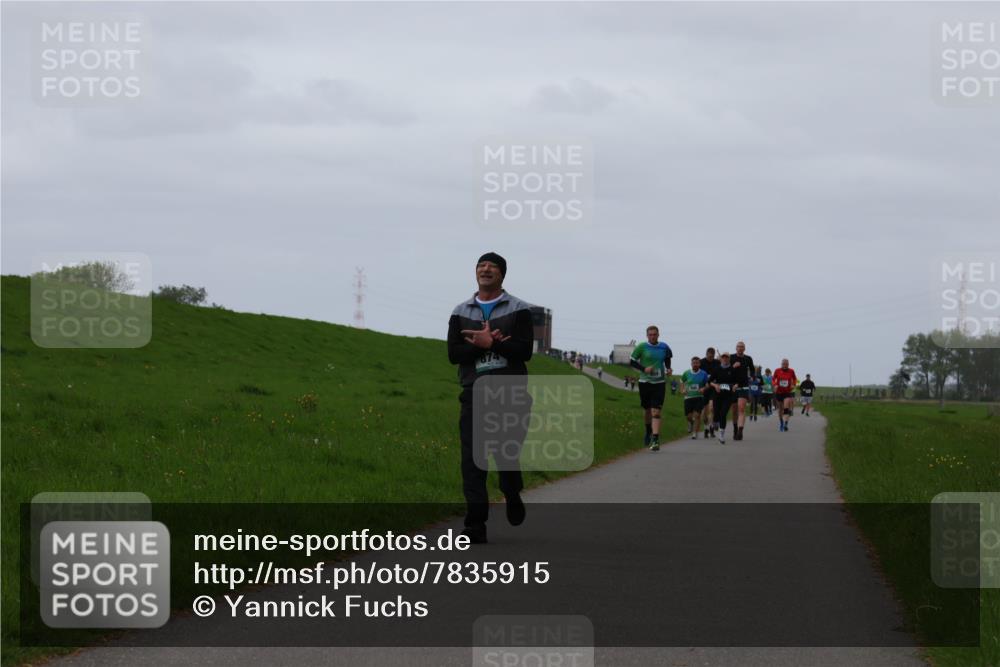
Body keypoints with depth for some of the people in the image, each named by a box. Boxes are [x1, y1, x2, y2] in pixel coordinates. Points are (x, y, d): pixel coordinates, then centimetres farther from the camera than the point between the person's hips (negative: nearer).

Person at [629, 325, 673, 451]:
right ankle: (649, 433, 39)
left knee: (656, 412, -11)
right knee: (648, 410, 13)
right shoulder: (641, 347, -4)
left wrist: (668, 369, 2)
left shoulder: (664, 347, 3)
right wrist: (644, 369, -15)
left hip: (659, 383, 0)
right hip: (645, 382, 0)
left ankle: (655, 440, -18)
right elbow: (632, 362, 0)